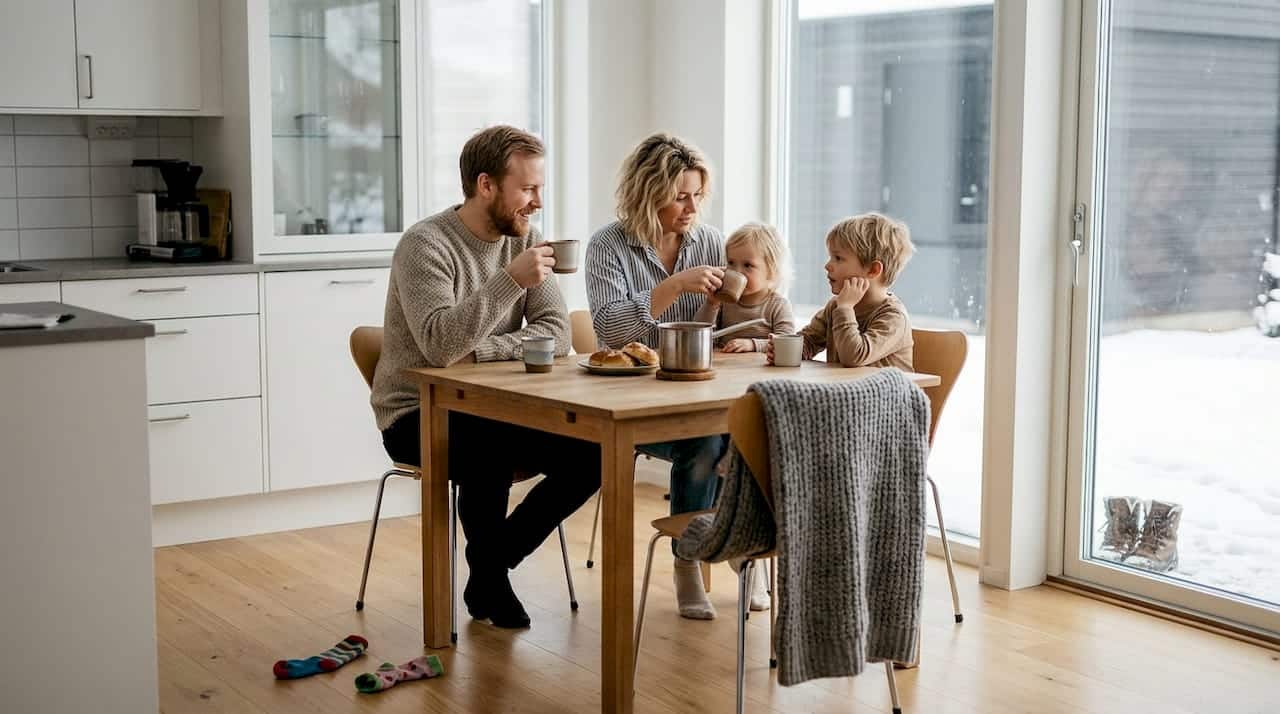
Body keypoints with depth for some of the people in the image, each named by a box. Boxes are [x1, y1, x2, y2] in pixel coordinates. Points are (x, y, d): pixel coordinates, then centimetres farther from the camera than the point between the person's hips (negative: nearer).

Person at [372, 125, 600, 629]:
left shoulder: (525, 239, 4)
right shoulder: (426, 244, -16)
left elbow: (556, 333, -5)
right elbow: (440, 345, -30)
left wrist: (480, 350, -20)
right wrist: (510, 280, -36)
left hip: (491, 408, 6)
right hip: (417, 416, -6)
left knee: (591, 452, -14)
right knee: (489, 451, -37)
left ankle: (490, 568, 4)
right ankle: (490, 579, -8)